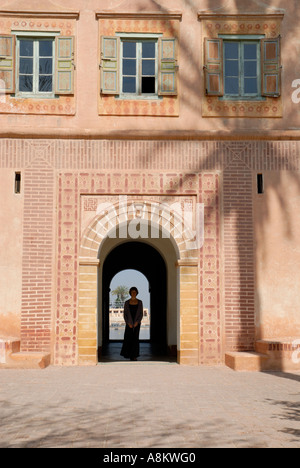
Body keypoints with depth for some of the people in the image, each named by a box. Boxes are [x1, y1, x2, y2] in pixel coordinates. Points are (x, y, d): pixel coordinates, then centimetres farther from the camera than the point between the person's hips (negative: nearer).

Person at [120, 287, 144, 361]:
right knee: (127, 338, -1)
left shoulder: (139, 302, 1)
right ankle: (126, 353, 22)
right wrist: (128, 323, -10)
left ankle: (134, 356, 3)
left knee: (135, 338, -2)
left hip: (137, 323, 0)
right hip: (129, 323, 0)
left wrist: (137, 322, -13)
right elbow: (125, 314, 0)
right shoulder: (127, 303, 0)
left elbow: (141, 313, 0)